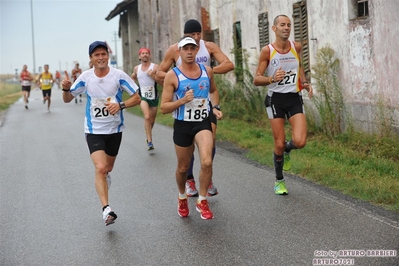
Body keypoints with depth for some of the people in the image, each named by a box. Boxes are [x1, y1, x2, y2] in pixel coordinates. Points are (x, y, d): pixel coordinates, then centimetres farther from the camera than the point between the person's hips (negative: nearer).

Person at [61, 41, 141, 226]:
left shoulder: (119, 75, -12)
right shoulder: (86, 77, -7)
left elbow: (137, 98, -7)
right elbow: (67, 99, 2)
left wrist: (120, 105, -25)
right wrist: (66, 88, -20)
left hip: (114, 129, 1)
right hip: (94, 130, -1)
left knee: (108, 168, 18)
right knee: (100, 168, -19)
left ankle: (104, 177, 56)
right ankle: (106, 209, -16)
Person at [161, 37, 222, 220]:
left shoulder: (207, 71, 2)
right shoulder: (172, 76, -9)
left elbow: (213, 90, 23)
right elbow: (164, 108, -9)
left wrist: (215, 107, 7)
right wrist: (182, 101, -24)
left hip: (203, 123, 1)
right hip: (182, 125, -1)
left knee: (207, 162, -20)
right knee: (183, 168, 13)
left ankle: (202, 201, 1)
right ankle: (182, 198, 43)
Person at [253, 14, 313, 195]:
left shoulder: (296, 47, 2)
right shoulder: (267, 51, -9)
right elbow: (256, 80, -8)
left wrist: (305, 83, 8)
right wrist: (272, 79, -27)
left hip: (295, 98, 3)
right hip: (275, 99, -2)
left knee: (300, 142, -14)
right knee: (279, 144, -1)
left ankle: (287, 149, 25)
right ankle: (279, 181, 23)